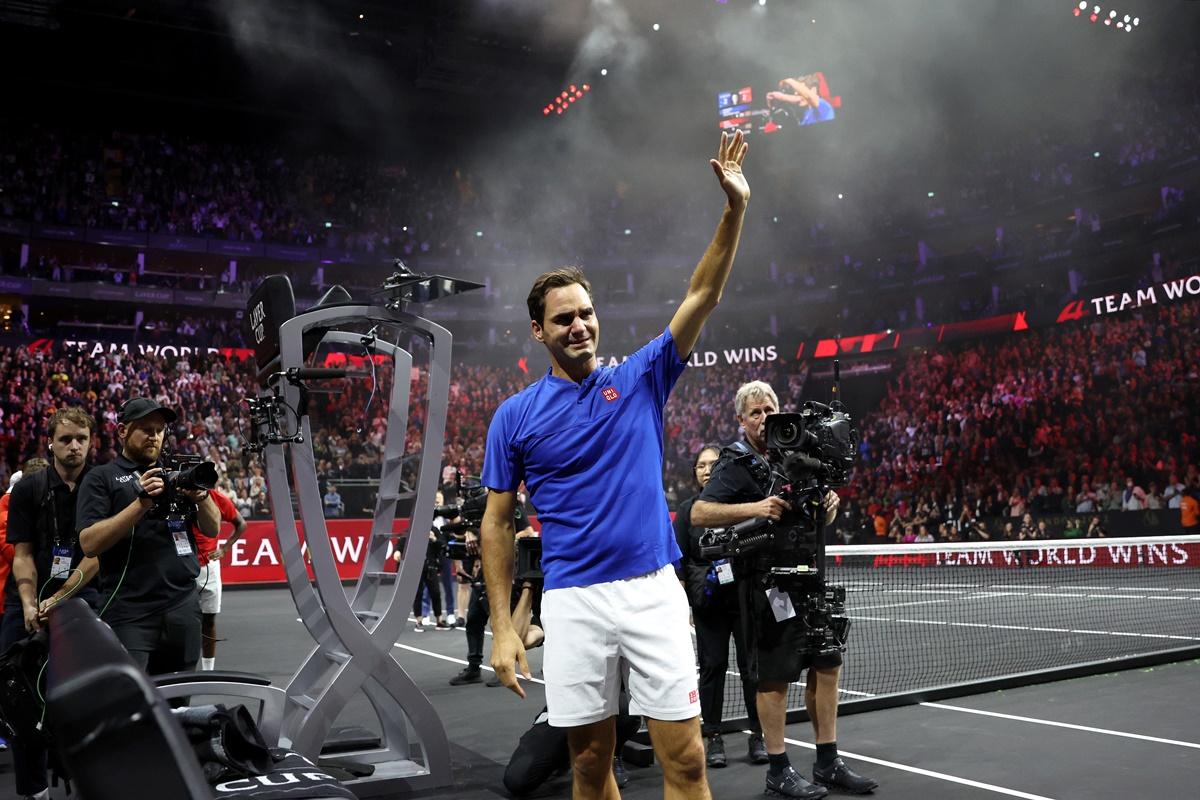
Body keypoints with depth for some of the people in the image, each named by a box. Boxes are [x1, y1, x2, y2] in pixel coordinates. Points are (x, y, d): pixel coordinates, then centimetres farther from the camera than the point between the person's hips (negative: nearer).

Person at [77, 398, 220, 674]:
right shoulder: (101, 478, 4)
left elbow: (212, 529, 12)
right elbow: (89, 543, -8)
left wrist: (202, 496, -8)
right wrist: (143, 502, -18)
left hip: (184, 607, 4)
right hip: (129, 612, -4)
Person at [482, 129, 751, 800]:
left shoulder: (640, 380, 6)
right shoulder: (515, 416, 4)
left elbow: (702, 297, -1)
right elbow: (498, 523, 5)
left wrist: (735, 208, -12)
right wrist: (503, 626, 0)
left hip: (654, 591, 1)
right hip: (574, 602, 0)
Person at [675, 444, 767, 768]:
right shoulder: (688, 508, 6)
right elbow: (678, 559, 5)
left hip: (746, 596, 0)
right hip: (708, 601, 1)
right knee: (712, 665, 3)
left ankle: (758, 735, 14)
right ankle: (713, 738, 13)